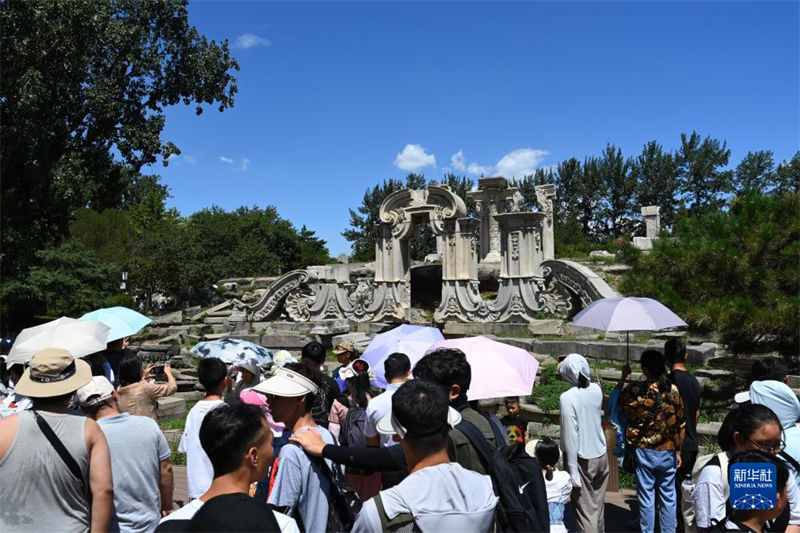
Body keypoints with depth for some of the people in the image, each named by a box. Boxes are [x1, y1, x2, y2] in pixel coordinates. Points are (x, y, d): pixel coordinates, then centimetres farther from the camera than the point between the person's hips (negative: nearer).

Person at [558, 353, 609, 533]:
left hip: (582, 460, -6)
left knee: (585, 510, 4)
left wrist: (573, 474, -15)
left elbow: (571, 437, -21)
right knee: (598, 505, 20)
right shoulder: (596, 389, -4)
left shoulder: (567, 398, -20)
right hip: (601, 456, 6)